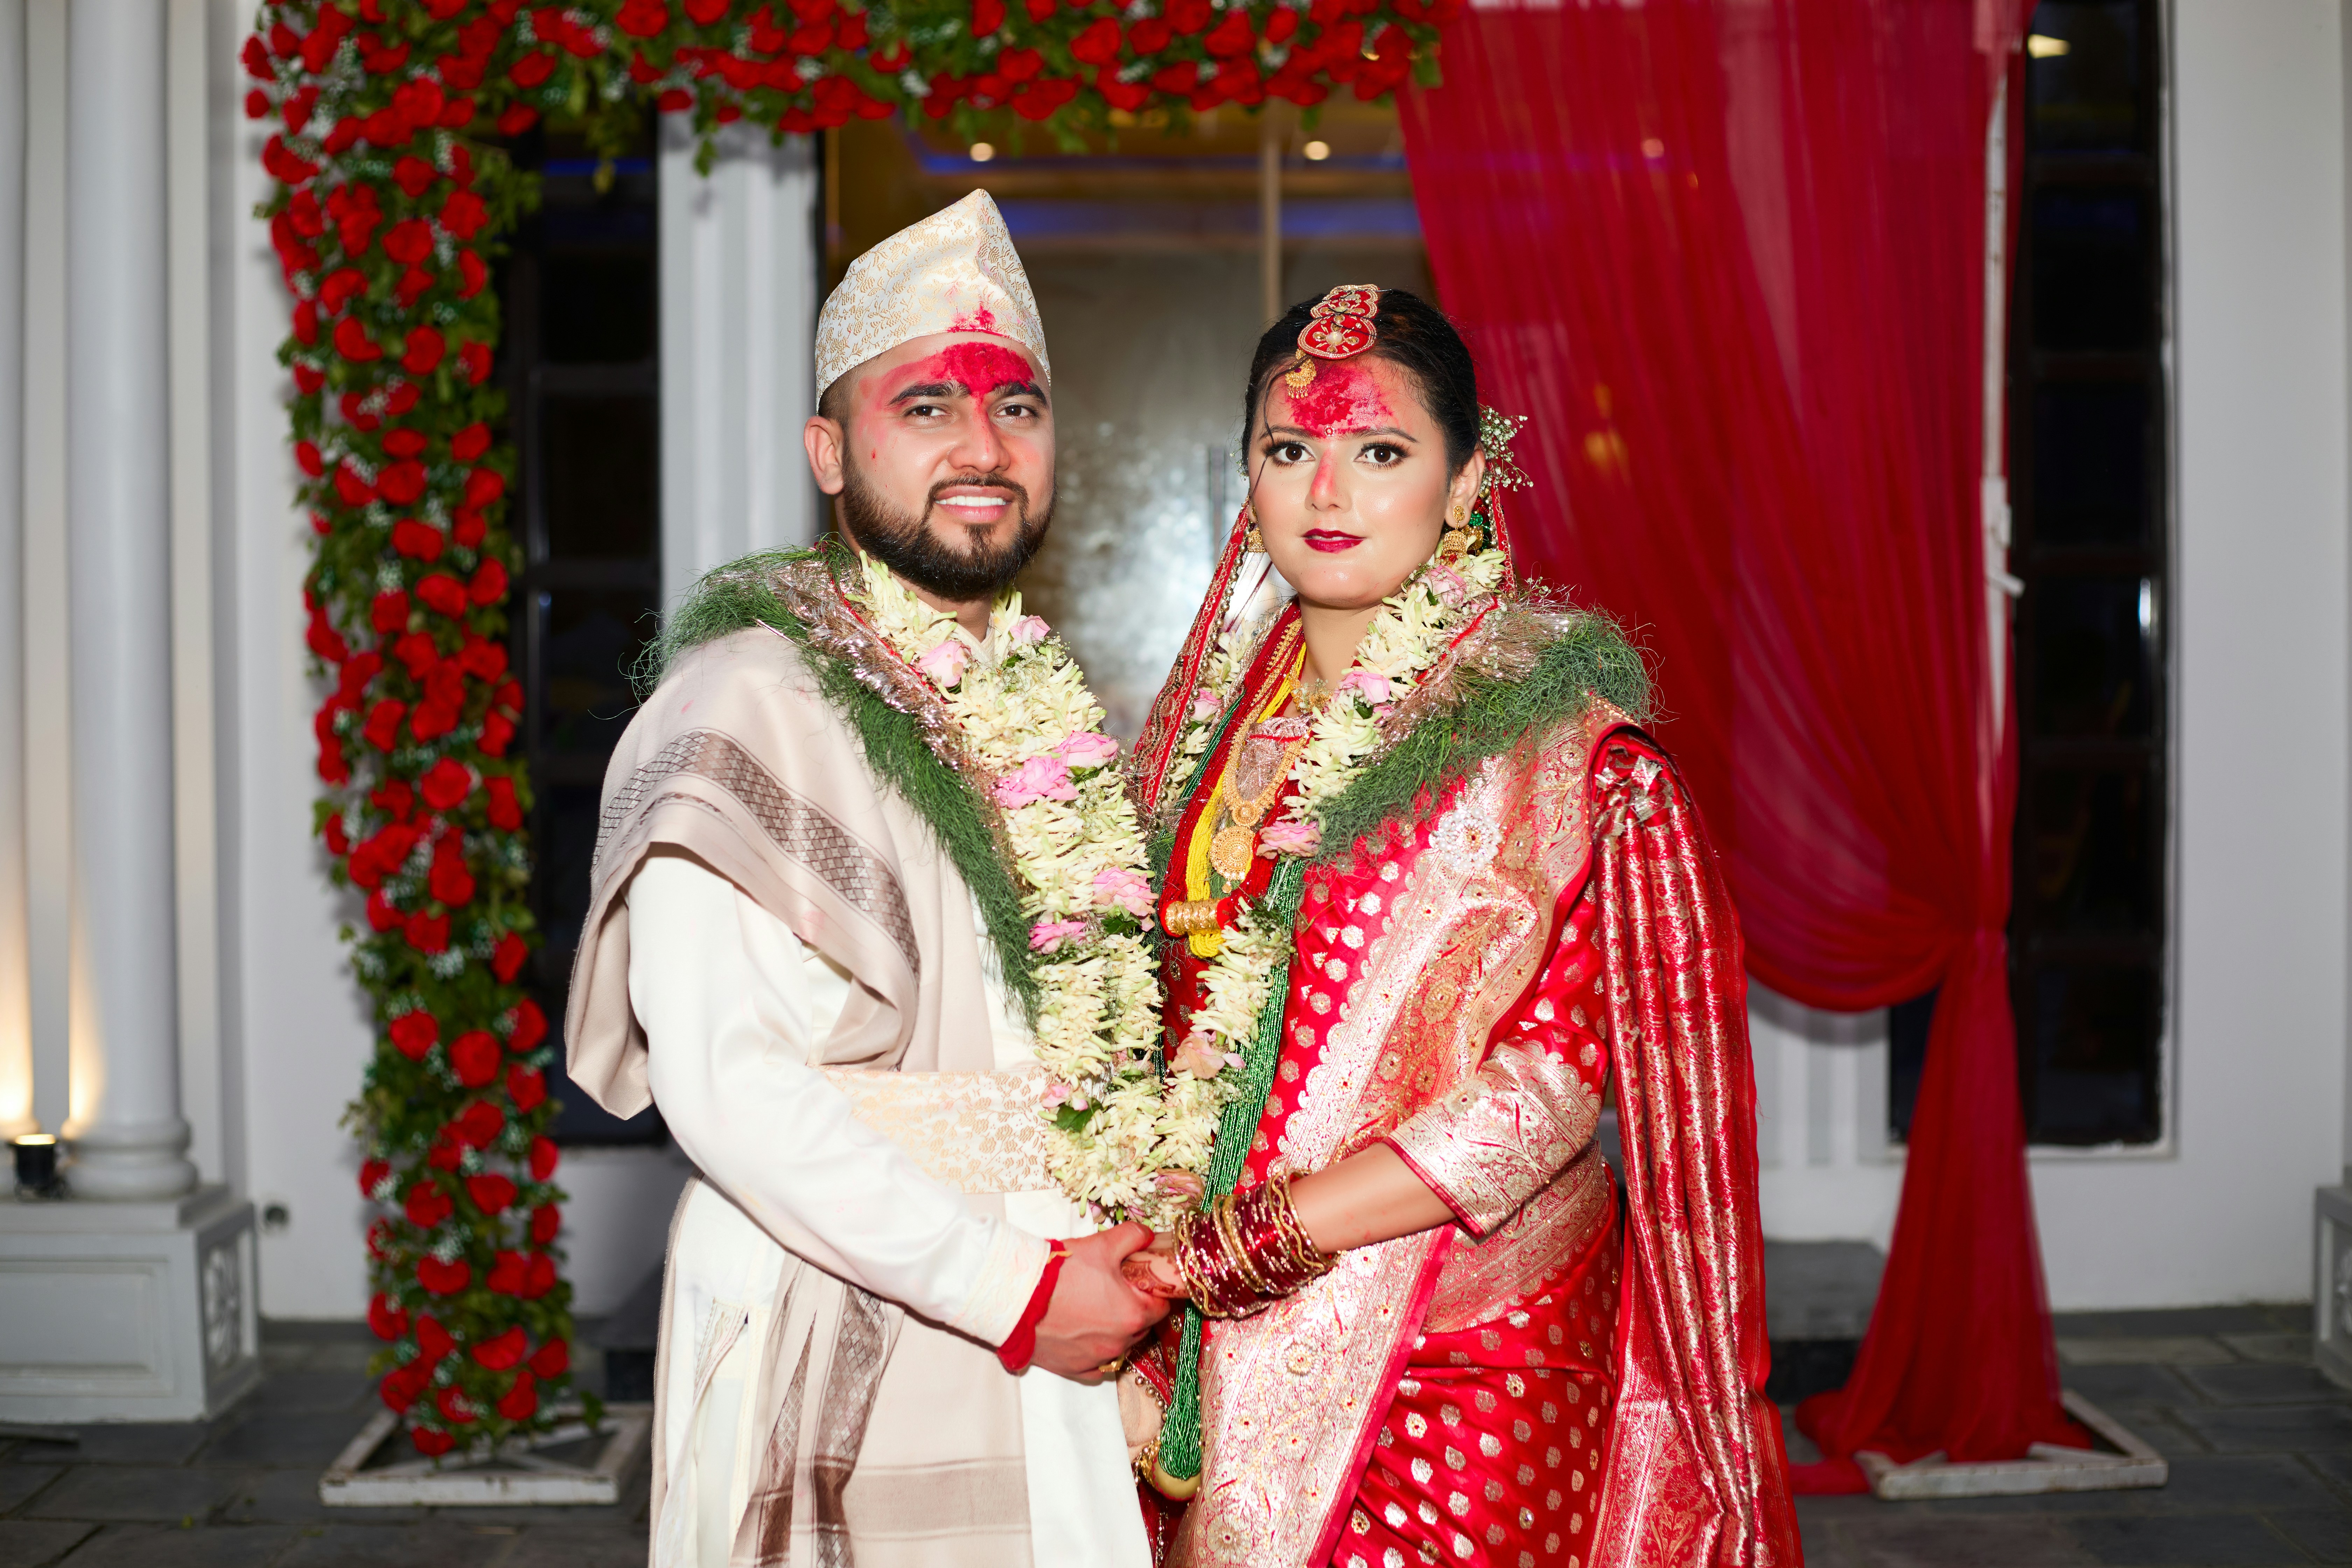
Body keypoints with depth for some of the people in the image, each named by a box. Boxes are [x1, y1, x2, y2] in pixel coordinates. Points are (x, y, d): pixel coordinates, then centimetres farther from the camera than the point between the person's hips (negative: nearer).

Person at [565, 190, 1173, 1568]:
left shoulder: (1052, 714, 10)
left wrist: (1126, 1273, 6)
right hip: (837, 1357, -6)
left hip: (1049, 1358, 7)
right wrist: (1017, 1290, -19)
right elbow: (723, 1083, -22)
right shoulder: (754, 699, -14)